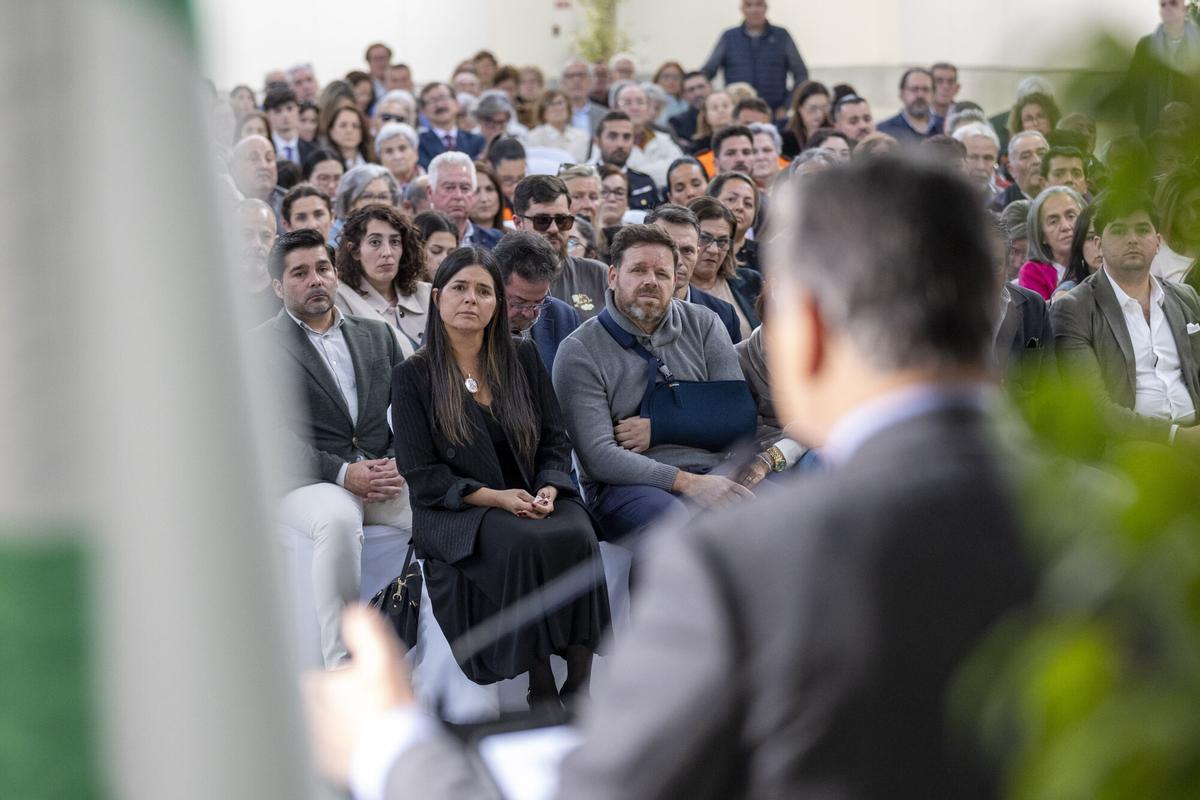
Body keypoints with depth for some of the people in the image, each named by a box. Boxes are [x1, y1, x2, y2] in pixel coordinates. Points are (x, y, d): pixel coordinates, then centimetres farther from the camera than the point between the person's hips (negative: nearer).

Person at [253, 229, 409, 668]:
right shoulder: (261, 345, 5)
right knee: (338, 520, -38)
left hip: (383, 478, 4)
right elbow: (271, 435, -6)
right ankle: (343, 664, -33)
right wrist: (342, 473, -16)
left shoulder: (376, 334, 20)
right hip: (307, 483, -4)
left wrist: (398, 464, -5)